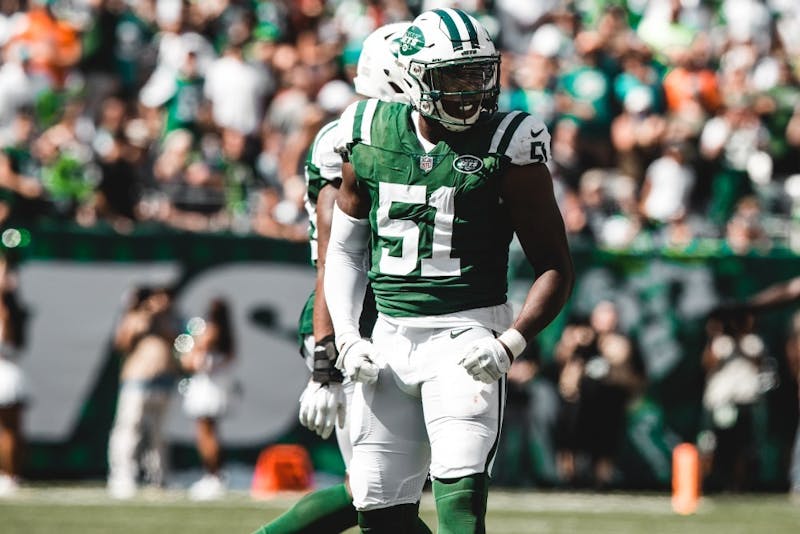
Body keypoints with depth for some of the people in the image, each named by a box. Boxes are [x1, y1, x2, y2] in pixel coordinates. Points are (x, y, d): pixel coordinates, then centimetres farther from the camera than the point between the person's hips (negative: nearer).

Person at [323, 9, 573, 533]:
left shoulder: (508, 146, -7)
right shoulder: (370, 136, 4)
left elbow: (556, 268, -4)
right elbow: (344, 249, 16)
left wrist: (510, 345, -18)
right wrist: (346, 340, 3)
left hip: (467, 333, -4)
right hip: (391, 337, 4)